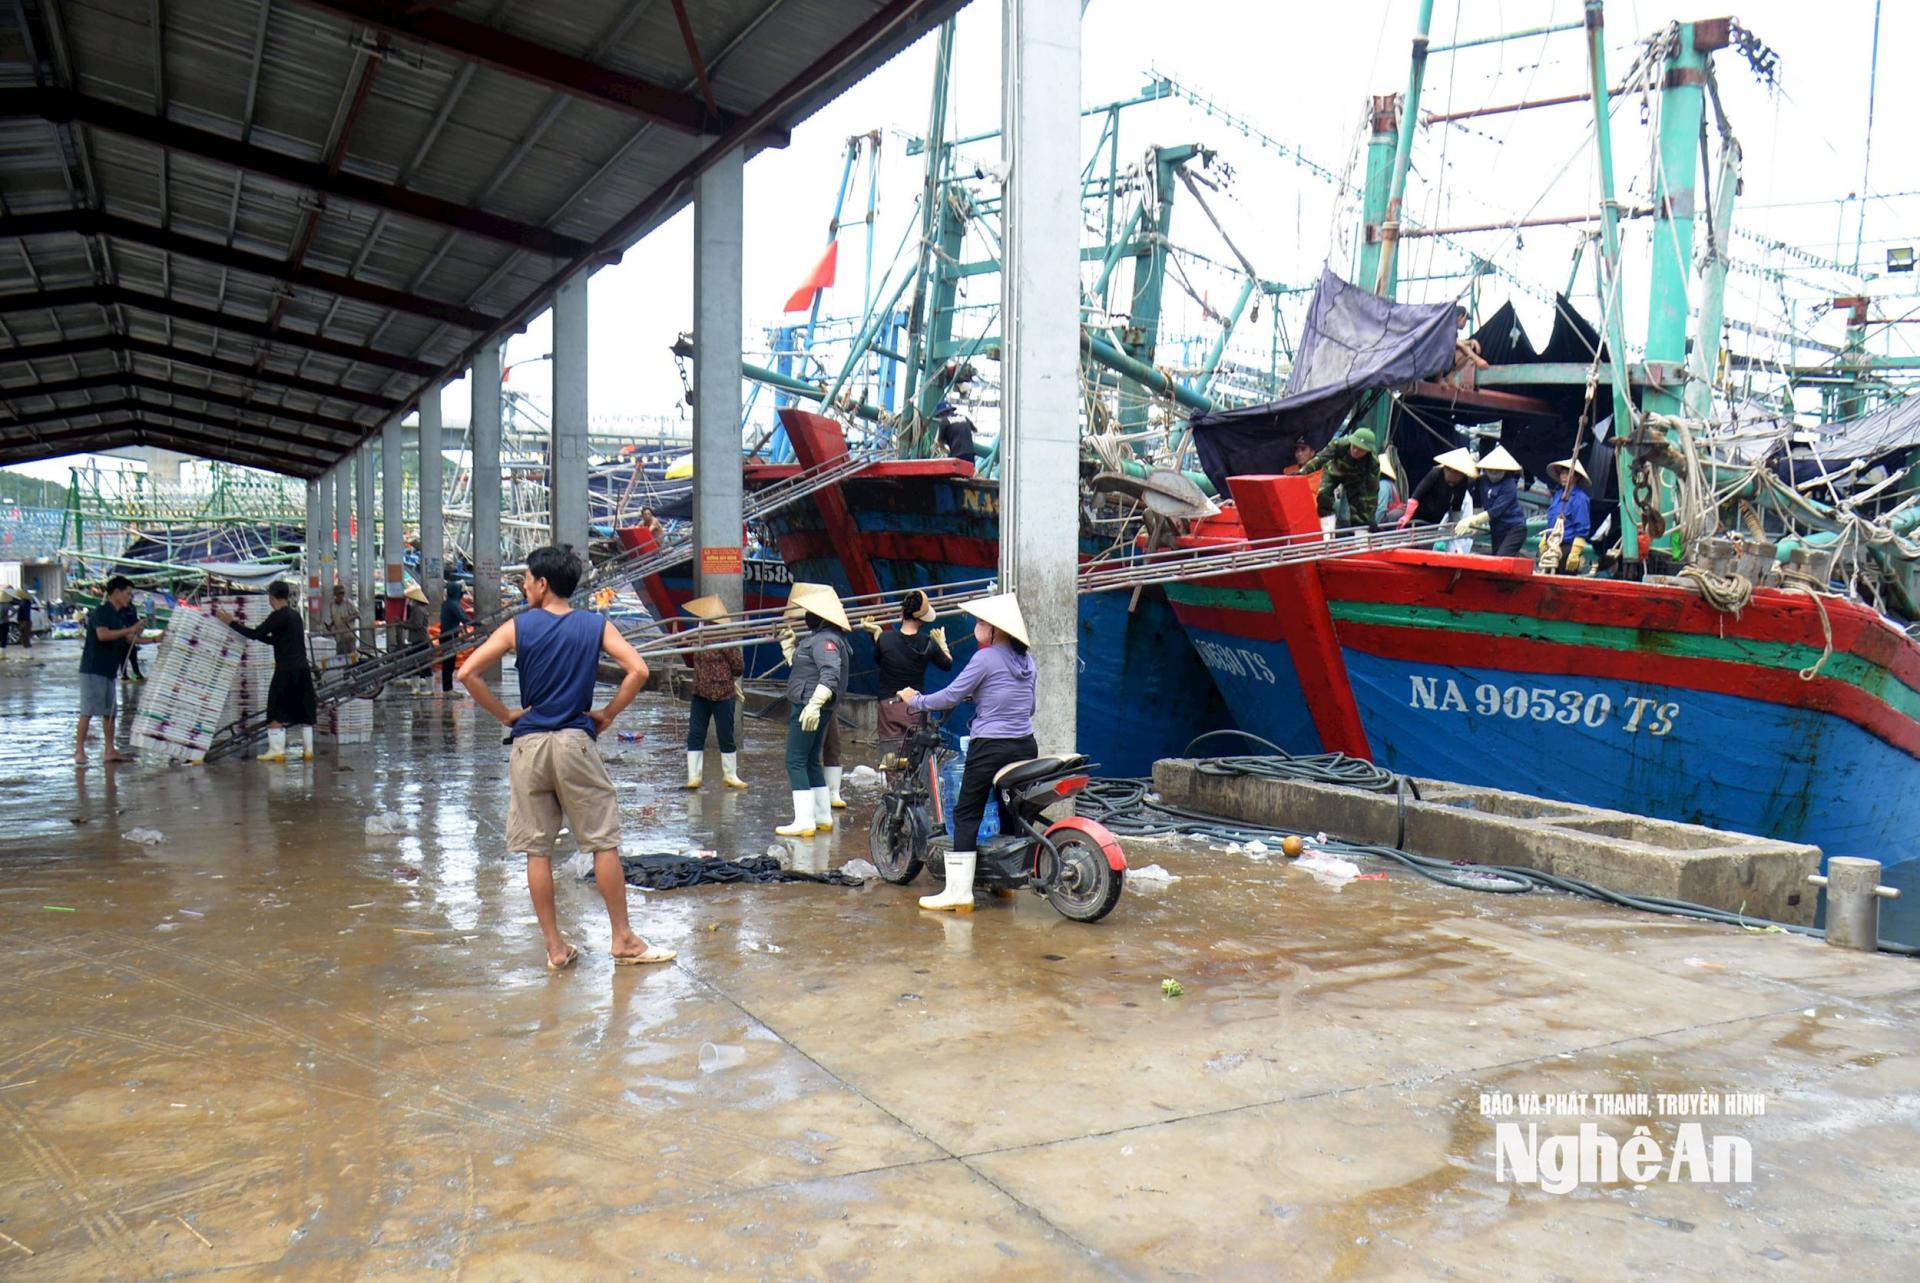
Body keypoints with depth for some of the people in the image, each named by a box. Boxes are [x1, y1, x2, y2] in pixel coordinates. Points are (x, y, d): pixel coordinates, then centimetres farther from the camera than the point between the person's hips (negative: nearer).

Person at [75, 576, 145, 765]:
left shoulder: (120, 615, 14)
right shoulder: (101, 611, -12)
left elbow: (128, 640, 21)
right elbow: (103, 634, -27)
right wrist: (129, 629, -24)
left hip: (109, 670, 9)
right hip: (93, 669, -9)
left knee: (110, 711, 9)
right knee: (88, 710, -7)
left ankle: (110, 750, 13)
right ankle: (79, 750, -2)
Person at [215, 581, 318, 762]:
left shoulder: (278, 616, -10)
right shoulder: (295, 615, 15)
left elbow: (255, 634, -10)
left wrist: (231, 622, -1)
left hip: (286, 670, -8)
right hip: (303, 668, 8)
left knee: (276, 711, 0)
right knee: (304, 710, 9)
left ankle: (277, 750, -2)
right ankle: (308, 749, 10)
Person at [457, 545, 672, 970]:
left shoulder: (518, 626, 0)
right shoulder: (596, 625, 2)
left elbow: (467, 673, -7)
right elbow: (637, 670, -9)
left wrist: (505, 714, 2)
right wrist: (608, 714, 1)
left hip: (529, 745, 1)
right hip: (576, 743, 0)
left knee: (537, 850, 7)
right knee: (604, 843, 6)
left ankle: (555, 948, 11)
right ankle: (624, 940, 10)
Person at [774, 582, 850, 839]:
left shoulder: (825, 639, -18)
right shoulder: (817, 637, 16)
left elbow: (830, 674, -31)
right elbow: (799, 663, 29)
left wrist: (814, 704, -39)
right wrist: (790, 642, 26)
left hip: (809, 709, -11)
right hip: (809, 708, 11)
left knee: (795, 762, -9)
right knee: (811, 761, 17)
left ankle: (804, 821, -10)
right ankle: (823, 817, 24)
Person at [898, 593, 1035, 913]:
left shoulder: (986, 658, -10)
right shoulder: (1027, 661, 11)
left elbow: (950, 697, -9)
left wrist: (915, 701, 7)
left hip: (990, 748, -7)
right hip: (1026, 746, 7)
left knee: (966, 815, -2)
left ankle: (959, 892, -5)